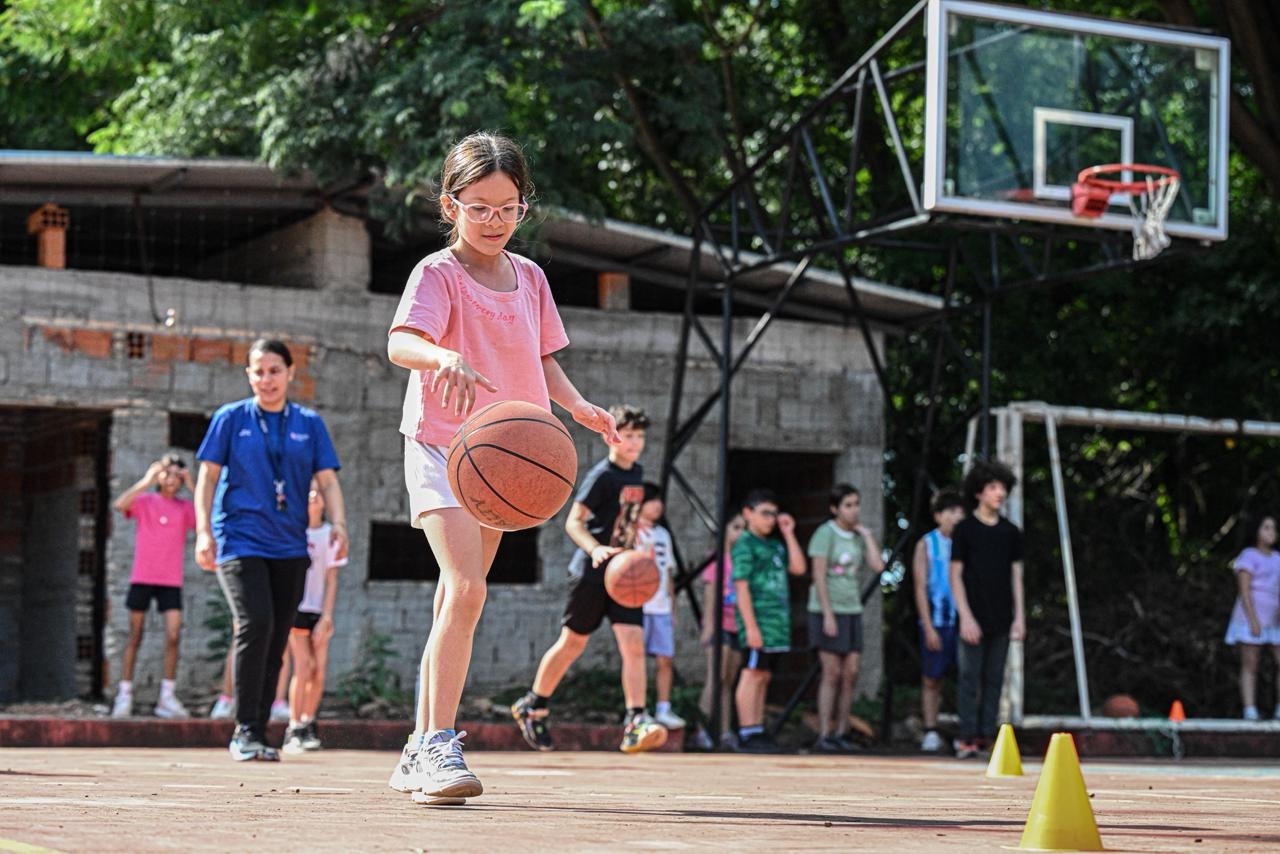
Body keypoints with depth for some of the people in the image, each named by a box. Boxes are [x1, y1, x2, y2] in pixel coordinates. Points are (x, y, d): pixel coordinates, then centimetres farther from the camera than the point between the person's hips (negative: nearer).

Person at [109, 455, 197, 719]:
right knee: (135, 636, 3)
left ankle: (167, 697, -3)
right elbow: (120, 504, -17)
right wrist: (146, 481, -18)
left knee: (173, 635, -9)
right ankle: (124, 694, 8)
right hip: (142, 577, -1)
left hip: (171, 581, 1)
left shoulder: (186, 507, 8)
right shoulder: (145, 501, 3)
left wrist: (194, 488, -9)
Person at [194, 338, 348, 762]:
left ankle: (258, 734, 11)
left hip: (289, 547, 4)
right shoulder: (230, 418, 6)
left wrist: (338, 524, -6)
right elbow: (208, 477, 5)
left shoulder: (309, 423, 12)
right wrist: (203, 531, -6)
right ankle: (245, 730, -18)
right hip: (239, 539, -3)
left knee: (276, 640, 4)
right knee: (255, 624, -21)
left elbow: (327, 480, 10)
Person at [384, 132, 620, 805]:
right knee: (466, 589, -24)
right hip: (440, 446, -7)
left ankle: (419, 752, 20)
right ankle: (439, 744, -24)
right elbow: (400, 342, -28)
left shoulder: (529, 277, 10)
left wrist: (577, 405, 2)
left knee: (457, 601, 11)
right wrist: (444, 358, -50)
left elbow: (542, 360, 20)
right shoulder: (438, 274, -11)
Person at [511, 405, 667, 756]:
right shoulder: (601, 475, -13)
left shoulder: (637, 473, 10)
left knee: (634, 644, -10)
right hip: (591, 571, -6)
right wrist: (596, 549, -34)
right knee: (573, 643, 6)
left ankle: (635, 723, -15)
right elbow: (573, 521, -19)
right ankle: (532, 706, 25)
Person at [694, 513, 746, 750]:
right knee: (716, 678, -13)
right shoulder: (717, 557, -3)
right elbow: (710, 591, -6)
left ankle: (725, 732, 6)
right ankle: (701, 730, -14)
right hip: (720, 623, -6)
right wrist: (709, 624, -12)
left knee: (728, 682, 6)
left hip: (738, 626, 6)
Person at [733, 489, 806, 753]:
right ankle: (747, 734, -7)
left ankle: (758, 731, 13)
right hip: (759, 619, -8)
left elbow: (799, 568, 10)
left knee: (763, 677, 9)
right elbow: (741, 587, -11)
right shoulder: (745, 545, -5)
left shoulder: (775, 546, 19)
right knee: (753, 674, -7)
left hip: (778, 621, 8)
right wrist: (751, 626, -18)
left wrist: (789, 534, 9)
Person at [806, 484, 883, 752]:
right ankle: (824, 735, -2)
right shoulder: (825, 533, -7)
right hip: (828, 610, -6)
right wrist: (827, 614, -16)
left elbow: (877, 566, 0)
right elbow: (819, 576, -11)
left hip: (852, 611, 6)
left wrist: (866, 533, 1)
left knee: (851, 673, 2)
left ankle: (841, 733, 7)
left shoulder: (858, 536, 11)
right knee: (832, 674, -6)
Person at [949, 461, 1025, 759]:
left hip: (1001, 619, 4)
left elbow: (1016, 575, 13)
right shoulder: (964, 530, -2)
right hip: (974, 618, -4)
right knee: (971, 677, -5)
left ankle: (987, 736, 8)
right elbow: (956, 575, -3)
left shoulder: (1010, 532, 10)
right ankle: (967, 738, -3)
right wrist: (966, 616, -11)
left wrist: (1019, 616, 6)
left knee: (994, 679, 4)